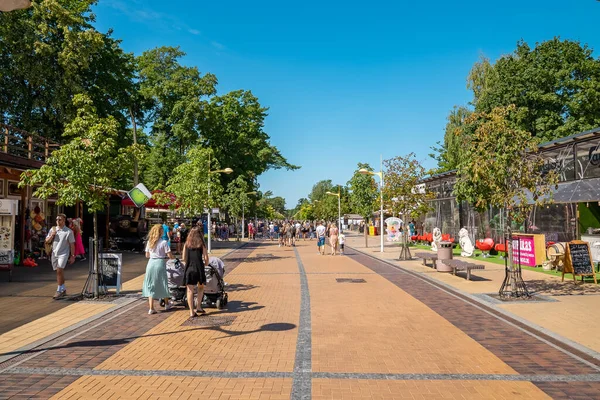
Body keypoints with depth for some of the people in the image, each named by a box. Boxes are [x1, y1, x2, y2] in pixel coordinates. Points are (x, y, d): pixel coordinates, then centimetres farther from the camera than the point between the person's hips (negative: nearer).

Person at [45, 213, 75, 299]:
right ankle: (63, 289, 23)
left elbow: (72, 244, -2)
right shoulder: (52, 229, 10)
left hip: (63, 253, -5)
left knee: (59, 271, -17)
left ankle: (59, 291, -10)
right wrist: (52, 235, -7)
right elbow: (47, 241, 13)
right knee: (59, 272, 11)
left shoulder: (69, 231, -4)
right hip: (54, 253, 5)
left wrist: (72, 256, -4)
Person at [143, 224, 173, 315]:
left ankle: (151, 308, 4)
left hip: (151, 263, 4)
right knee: (163, 284, 13)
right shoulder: (164, 242, -10)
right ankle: (166, 304, 31)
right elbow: (169, 255, -12)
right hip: (160, 263, -3)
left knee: (150, 285, 8)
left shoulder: (149, 242, 4)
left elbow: (147, 255, 10)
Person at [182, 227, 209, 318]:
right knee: (201, 288, 21)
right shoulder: (201, 244, 4)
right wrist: (205, 264, 17)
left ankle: (192, 312, 1)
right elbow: (206, 258, -2)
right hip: (199, 268, 0)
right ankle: (198, 307, 16)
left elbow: (184, 258, 5)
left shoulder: (186, 244, 8)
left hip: (189, 269, 1)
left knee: (190, 290, 3)